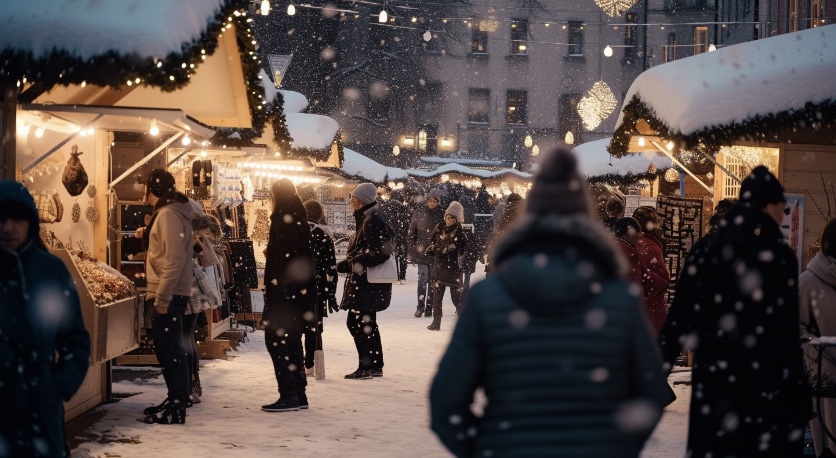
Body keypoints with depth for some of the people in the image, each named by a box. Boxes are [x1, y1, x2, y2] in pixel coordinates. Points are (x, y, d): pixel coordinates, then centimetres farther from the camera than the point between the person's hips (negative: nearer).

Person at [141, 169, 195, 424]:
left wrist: (162, 297, -22)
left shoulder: (169, 215, -15)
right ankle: (176, 400, 24)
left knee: (170, 350, -7)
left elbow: (174, 260, -22)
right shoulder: (166, 212, 16)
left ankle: (177, 409, -3)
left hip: (168, 297, -10)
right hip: (164, 295, 10)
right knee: (167, 350, 16)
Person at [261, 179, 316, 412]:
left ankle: (289, 395, -10)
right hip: (302, 289, 9)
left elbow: (281, 255, -19)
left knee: (275, 339, -7)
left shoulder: (283, 217, -12)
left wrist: (275, 288, -20)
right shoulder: (298, 216, 14)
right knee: (292, 340, 13)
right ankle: (299, 394, 15)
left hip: (286, 288, -9)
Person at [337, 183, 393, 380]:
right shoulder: (366, 220, 16)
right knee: (367, 323, 15)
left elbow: (379, 252, -24)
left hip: (367, 283, -11)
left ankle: (365, 367, -6)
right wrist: (346, 263, 9)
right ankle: (376, 365, 21)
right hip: (366, 283, 11)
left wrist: (350, 263, -22)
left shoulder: (372, 221, -16)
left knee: (355, 322, -8)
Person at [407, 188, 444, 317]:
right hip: (421, 251, -1)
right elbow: (411, 233, 6)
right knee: (423, 277, -10)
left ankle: (429, 308, 10)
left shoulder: (442, 215, 2)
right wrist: (412, 249, 2)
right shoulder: (418, 213, 3)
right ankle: (420, 306, -6)